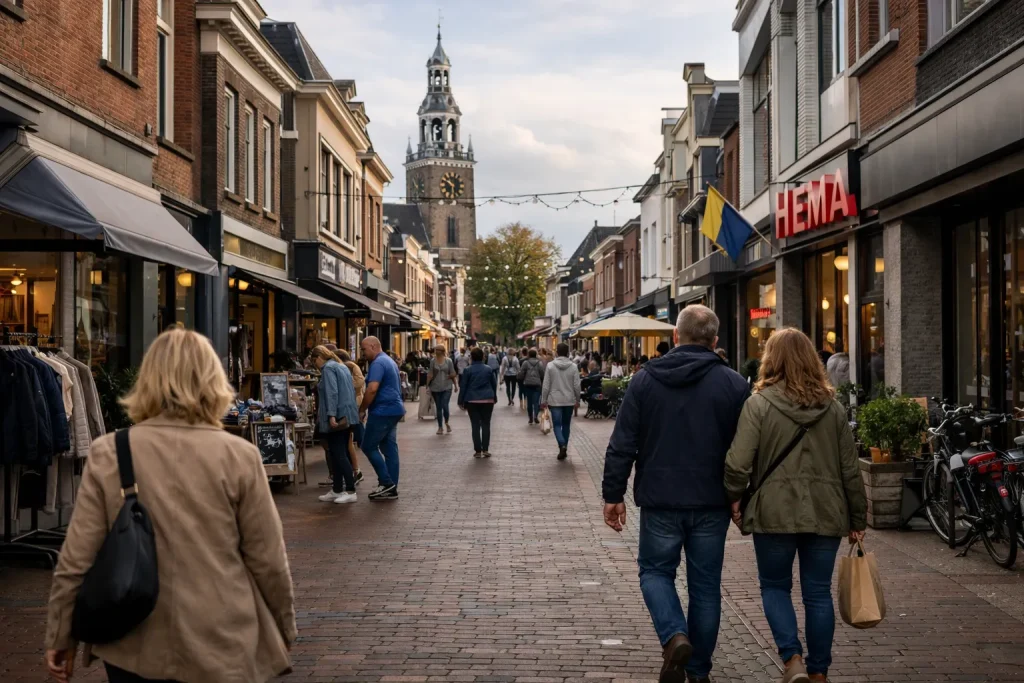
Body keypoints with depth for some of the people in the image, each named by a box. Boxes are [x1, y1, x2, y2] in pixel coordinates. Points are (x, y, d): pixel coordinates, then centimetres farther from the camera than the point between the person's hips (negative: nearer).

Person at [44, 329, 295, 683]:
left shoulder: (108, 454, -7)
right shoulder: (239, 457, -10)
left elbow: (75, 561, -5)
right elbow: (268, 560, -6)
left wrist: (60, 636, 8)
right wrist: (285, 628, 9)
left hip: (135, 650, 1)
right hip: (222, 648, -1)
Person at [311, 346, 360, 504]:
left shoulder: (328, 368, -9)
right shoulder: (342, 367, 20)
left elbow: (331, 393, -19)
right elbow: (350, 391, 22)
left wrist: (331, 415, -25)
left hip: (337, 418, -10)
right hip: (347, 417, 10)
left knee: (338, 454, -8)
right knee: (339, 454, 12)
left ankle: (351, 491, -9)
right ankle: (337, 490, 16)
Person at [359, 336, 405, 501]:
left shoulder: (378, 363, -14)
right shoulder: (389, 361, 18)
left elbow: (372, 389, -24)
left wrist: (361, 410, -14)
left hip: (383, 411, -10)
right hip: (394, 409, 10)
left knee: (368, 446, -3)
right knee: (390, 447, 9)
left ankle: (386, 482, -4)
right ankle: (391, 488, 10)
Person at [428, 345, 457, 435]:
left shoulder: (448, 361, 0)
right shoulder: (433, 361, 1)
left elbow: (453, 374, 5)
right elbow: (430, 374, 0)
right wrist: (427, 385, -6)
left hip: (447, 387, -1)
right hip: (435, 388, 1)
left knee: (445, 406, -10)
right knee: (438, 408, 7)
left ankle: (447, 422, 18)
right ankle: (440, 427, 18)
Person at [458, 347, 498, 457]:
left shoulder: (468, 370, -4)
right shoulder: (488, 369, 3)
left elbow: (463, 386, -3)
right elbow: (494, 384, 10)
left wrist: (461, 401, 3)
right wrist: (494, 398, 23)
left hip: (472, 401, -1)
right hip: (487, 400, 2)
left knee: (475, 425, 2)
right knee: (486, 424, 6)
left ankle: (478, 450, 1)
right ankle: (485, 449, 0)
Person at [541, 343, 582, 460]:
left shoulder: (550, 365, -6)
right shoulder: (573, 366, -4)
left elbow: (546, 385, -5)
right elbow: (577, 386, -2)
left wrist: (544, 400, 4)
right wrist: (577, 400, 11)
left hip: (555, 400, -2)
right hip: (569, 400, 2)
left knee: (557, 424, 0)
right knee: (566, 425, 14)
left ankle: (562, 445, -22)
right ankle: (564, 448, 19)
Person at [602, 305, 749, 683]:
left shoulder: (644, 380, -2)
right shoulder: (733, 384, -3)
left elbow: (621, 445, -2)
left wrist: (613, 494, 4)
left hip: (660, 500, 0)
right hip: (711, 503, 1)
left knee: (655, 571, 16)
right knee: (705, 584, 11)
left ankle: (674, 636, -9)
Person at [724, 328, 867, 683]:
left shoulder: (758, 404, -6)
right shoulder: (833, 407, 5)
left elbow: (738, 464, -12)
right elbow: (850, 469, 8)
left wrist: (734, 498, 5)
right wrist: (858, 519, 16)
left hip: (775, 512, -3)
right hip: (825, 513, 3)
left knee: (775, 586, 13)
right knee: (818, 592, 12)